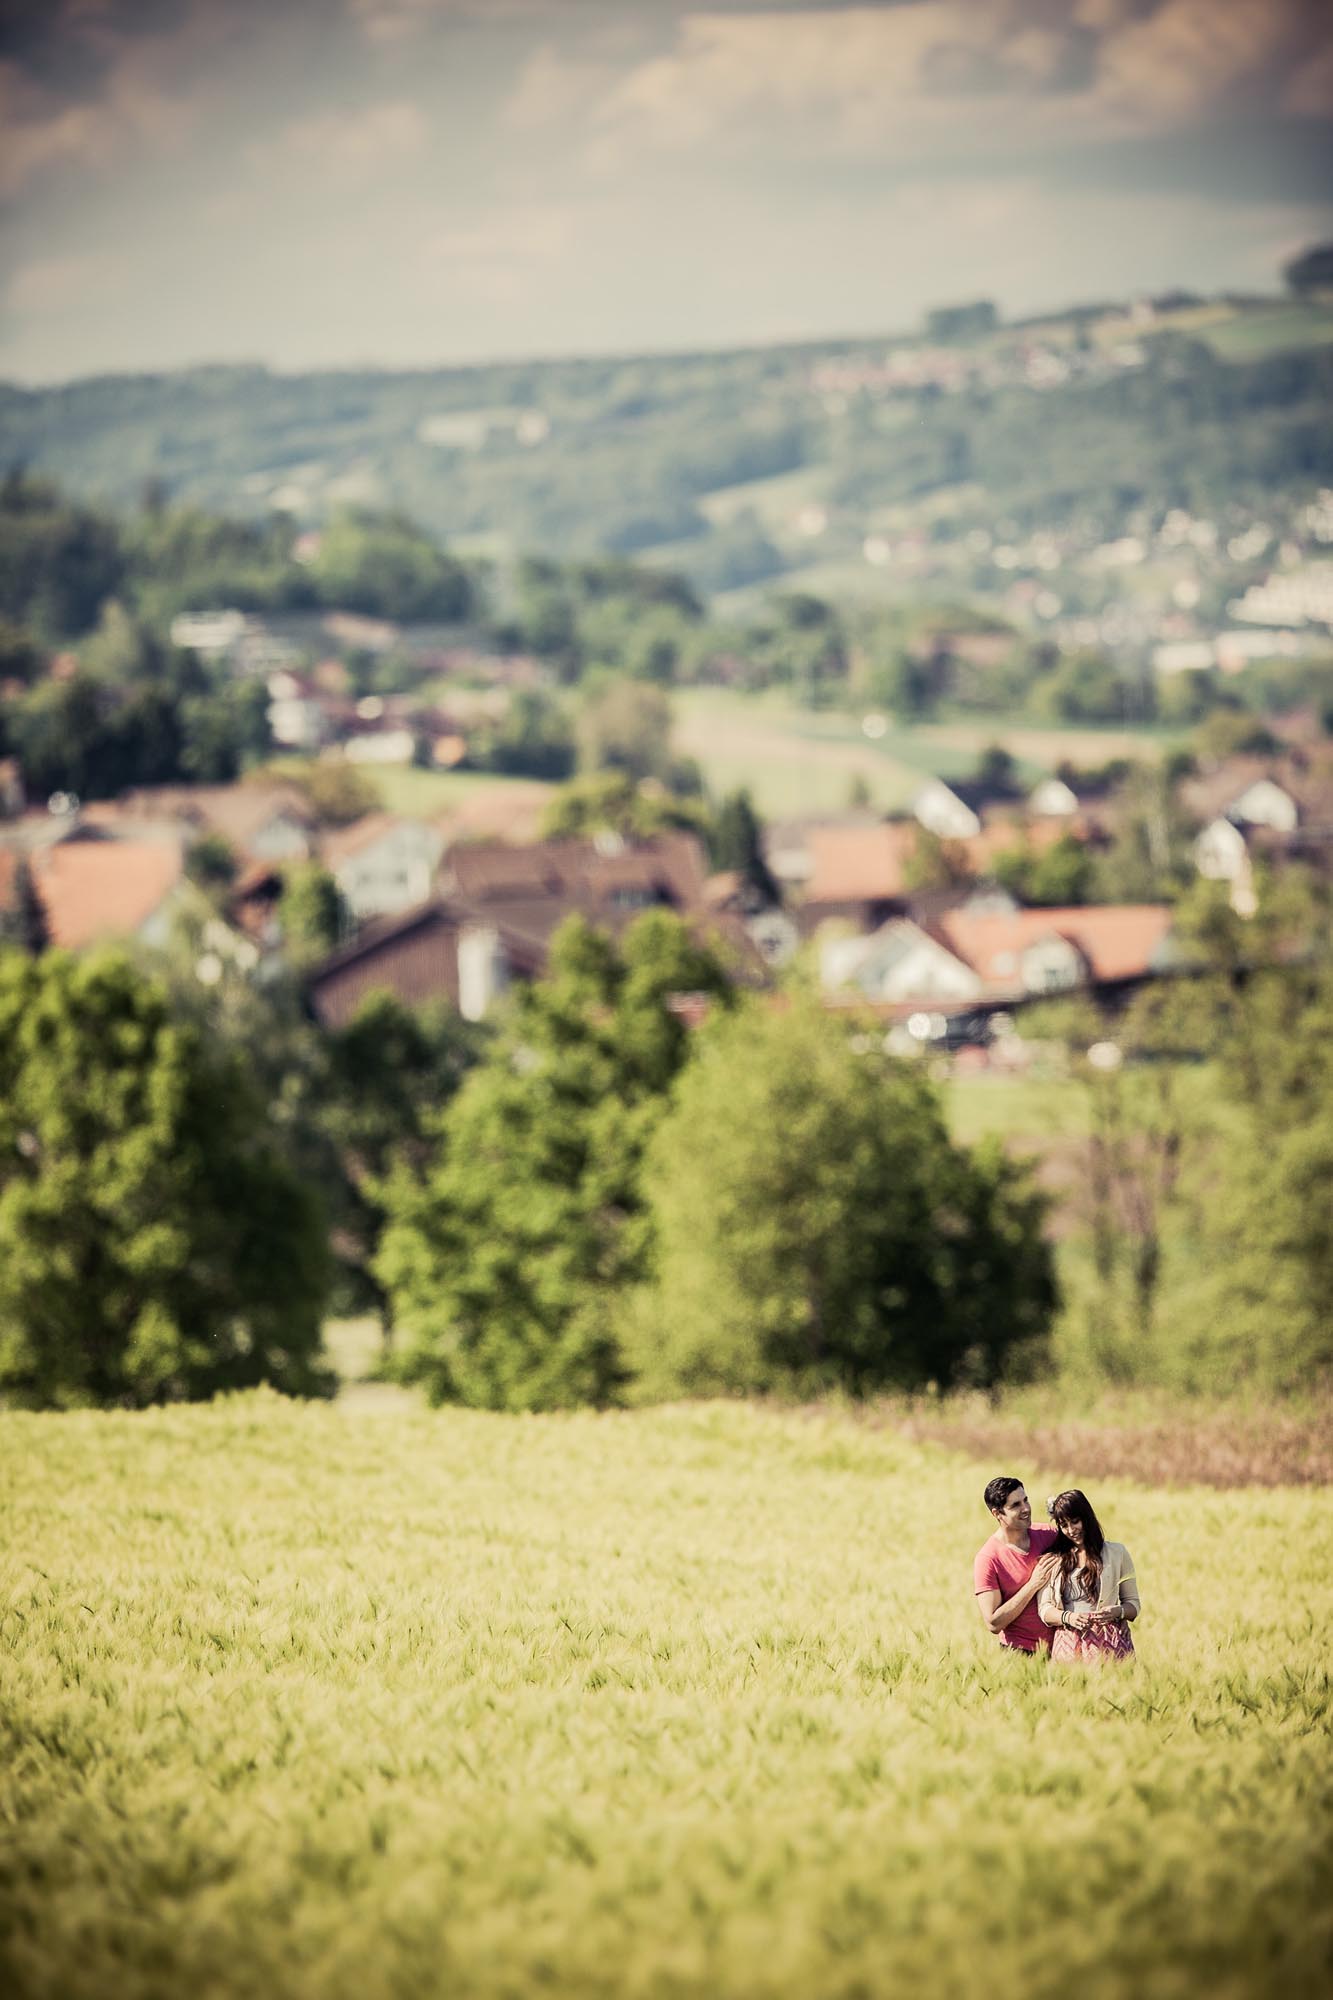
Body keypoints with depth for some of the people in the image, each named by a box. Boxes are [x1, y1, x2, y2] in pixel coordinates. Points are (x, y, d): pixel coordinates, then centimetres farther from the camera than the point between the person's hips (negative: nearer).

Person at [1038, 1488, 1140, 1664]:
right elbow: (1044, 1609, 8)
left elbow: (1133, 1604, 12)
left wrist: (1118, 1611, -10)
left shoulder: (1116, 1552, 11)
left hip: (1108, 1644, -1)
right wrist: (1068, 1618, -12)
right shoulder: (1053, 1559, 15)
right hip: (1068, 1645, 1)